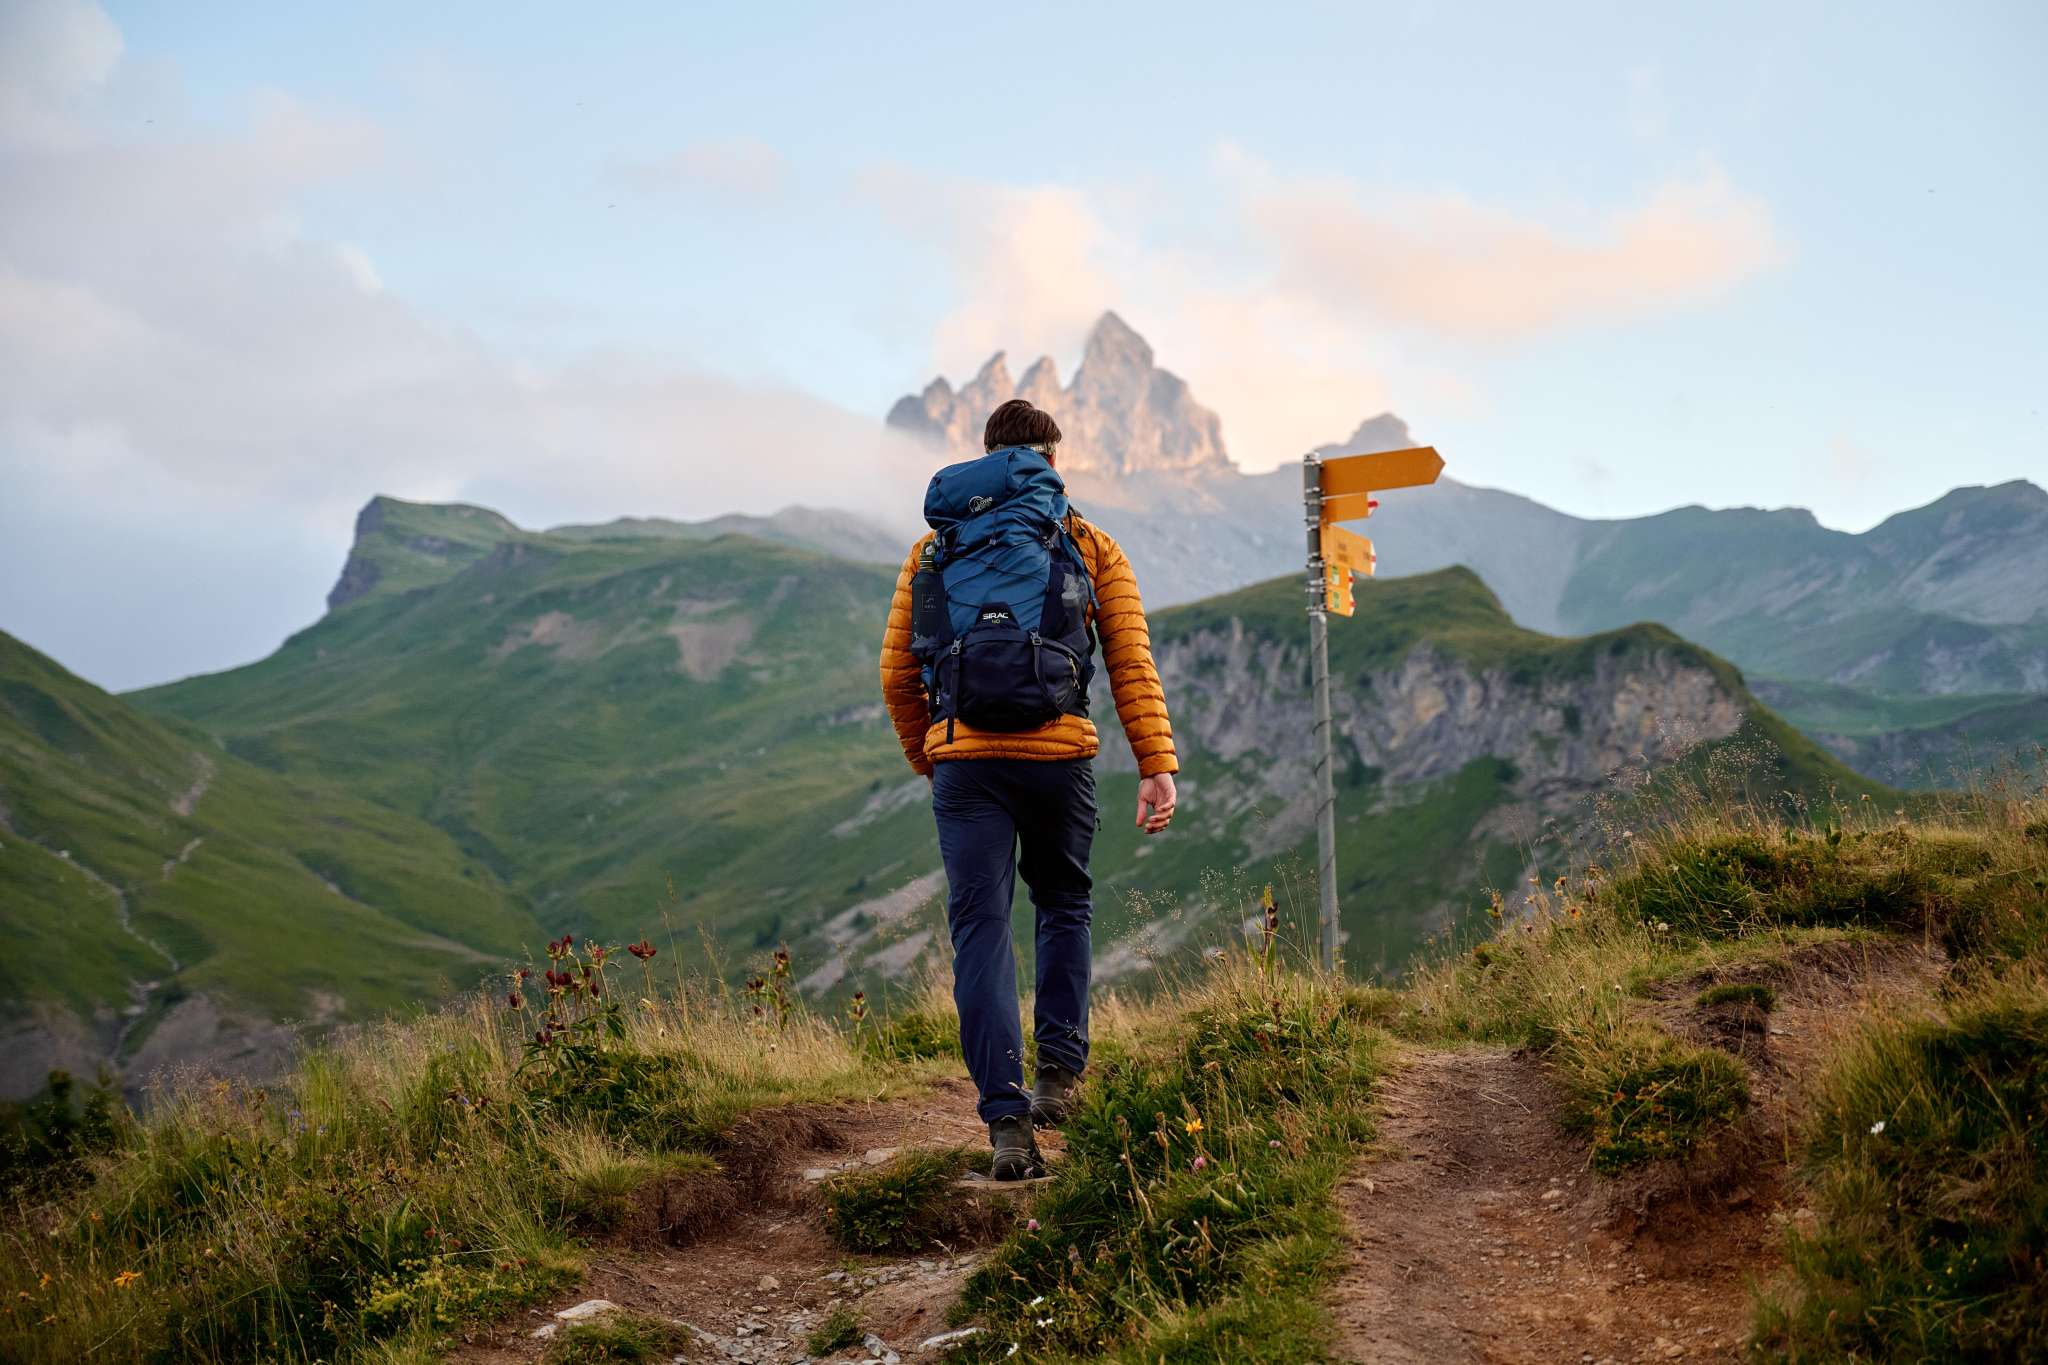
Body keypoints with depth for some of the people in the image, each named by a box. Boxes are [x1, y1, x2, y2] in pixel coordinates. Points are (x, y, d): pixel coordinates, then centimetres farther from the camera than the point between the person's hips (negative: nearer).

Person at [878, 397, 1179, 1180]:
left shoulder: (934, 549, 16)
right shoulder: (1090, 547, 12)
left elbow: (897, 674, 14)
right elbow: (1132, 665, 2)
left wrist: (927, 762, 27)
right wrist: (1158, 767, -2)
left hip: (963, 757, 0)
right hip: (1059, 754, 0)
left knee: (981, 930, 0)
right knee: (1063, 905, 23)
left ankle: (1007, 1121, -9)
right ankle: (1060, 1071, 15)